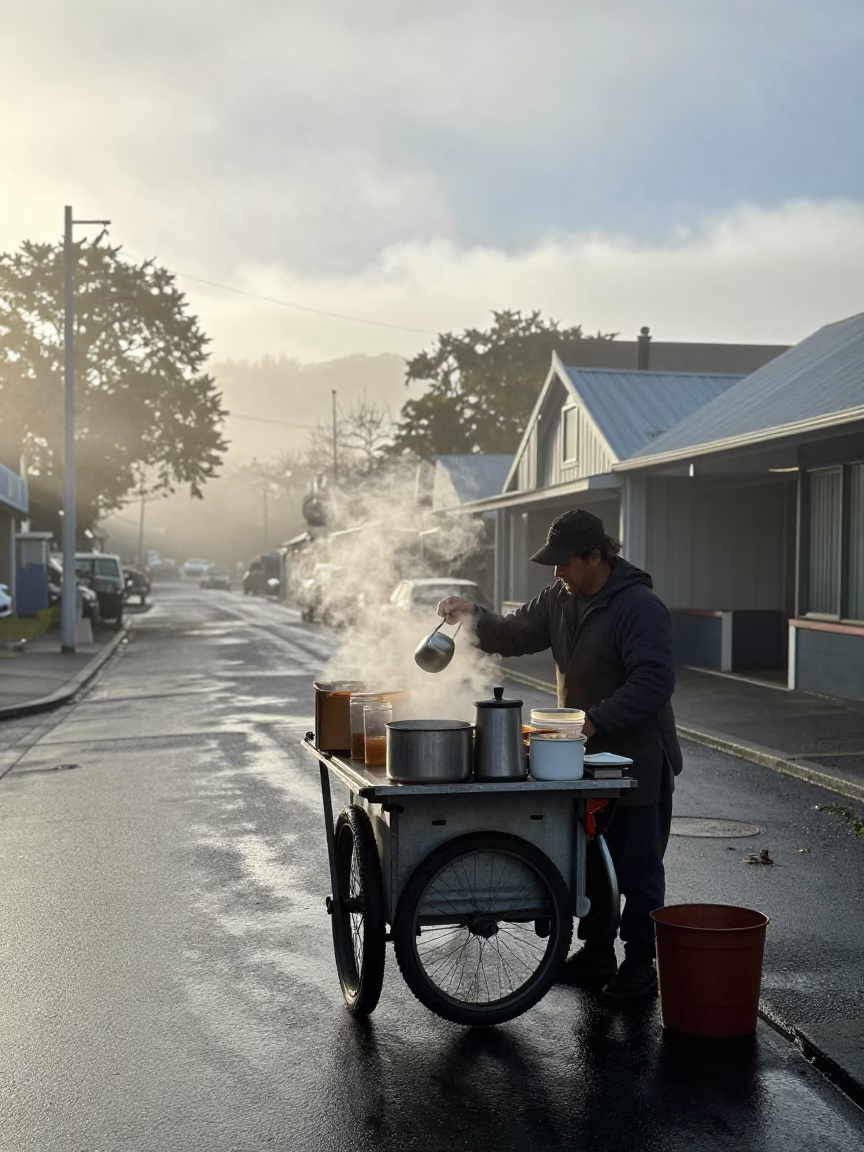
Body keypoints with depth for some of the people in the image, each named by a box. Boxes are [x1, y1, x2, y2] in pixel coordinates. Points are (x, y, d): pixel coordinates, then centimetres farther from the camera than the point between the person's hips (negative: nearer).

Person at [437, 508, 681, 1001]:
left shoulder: (640, 607, -20)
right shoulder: (560, 598, 6)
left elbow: (654, 682, -27)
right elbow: (516, 635, 14)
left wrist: (596, 721, -30)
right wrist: (476, 617, -5)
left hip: (639, 762, -8)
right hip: (585, 758, 8)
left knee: (638, 869, 2)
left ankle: (640, 965, 13)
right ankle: (597, 953, 32)